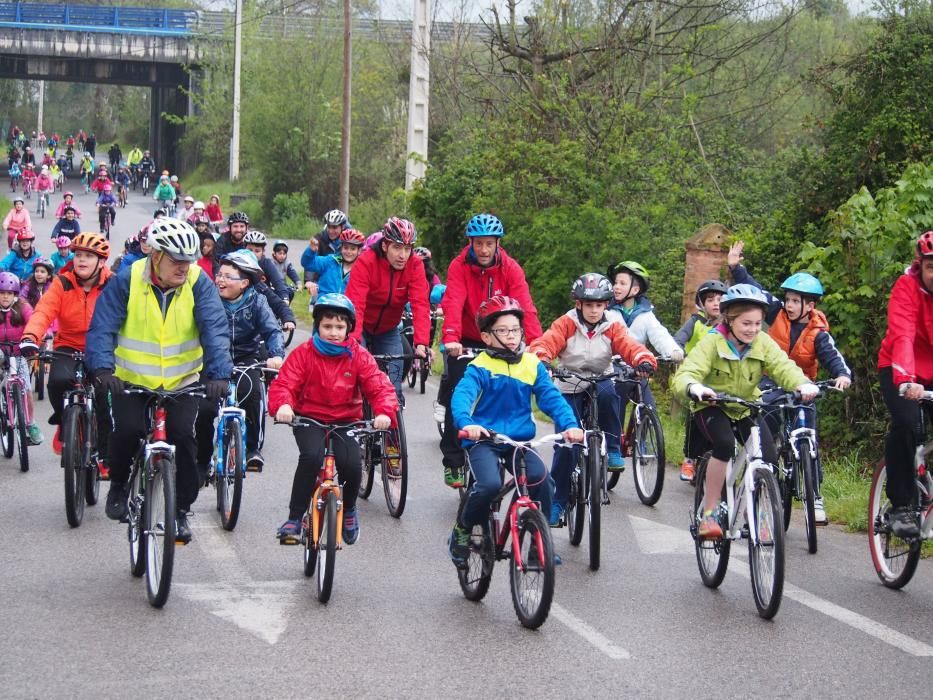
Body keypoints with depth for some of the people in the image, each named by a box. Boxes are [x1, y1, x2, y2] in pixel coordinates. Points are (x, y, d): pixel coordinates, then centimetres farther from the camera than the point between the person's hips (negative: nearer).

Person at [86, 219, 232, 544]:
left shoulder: (198, 283, -9)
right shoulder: (127, 280, -11)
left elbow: (215, 330, -17)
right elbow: (102, 327, -15)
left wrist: (219, 373, -32)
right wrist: (103, 368, -32)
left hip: (182, 382, 1)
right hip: (131, 380, -1)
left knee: (183, 435, -15)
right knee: (128, 429, -21)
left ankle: (180, 510, 4)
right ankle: (118, 484, 11)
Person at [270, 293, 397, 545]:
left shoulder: (359, 356, 0)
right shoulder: (304, 354, -4)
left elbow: (379, 387, -6)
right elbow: (283, 384, -12)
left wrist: (385, 412, -28)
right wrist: (282, 405, -35)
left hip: (346, 421, 1)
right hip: (309, 419, -1)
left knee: (352, 464, -23)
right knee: (311, 456, -32)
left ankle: (349, 509, 12)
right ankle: (294, 518, -18)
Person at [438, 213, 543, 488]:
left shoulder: (510, 268, -13)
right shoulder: (459, 266, -15)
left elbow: (525, 306, -23)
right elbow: (453, 303, -29)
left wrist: (536, 343, -38)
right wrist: (451, 338, -46)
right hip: (465, 342, -1)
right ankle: (453, 463, -1)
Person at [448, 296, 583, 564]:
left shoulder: (532, 365, 7)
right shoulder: (480, 367, -5)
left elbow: (552, 398, 0)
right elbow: (462, 395, -20)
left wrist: (570, 425, -19)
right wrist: (465, 422, -41)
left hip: (520, 441, 3)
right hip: (484, 440, -3)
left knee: (541, 479, -23)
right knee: (489, 485, -28)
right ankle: (462, 531, 2)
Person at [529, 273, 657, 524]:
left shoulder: (612, 326, -6)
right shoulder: (566, 324, -11)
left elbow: (629, 346, -20)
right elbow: (546, 343, -25)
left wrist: (644, 360, -42)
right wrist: (540, 360, -47)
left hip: (600, 382, 1)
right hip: (569, 388, -1)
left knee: (608, 392, -36)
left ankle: (613, 448, -18)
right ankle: (558, 500, 3)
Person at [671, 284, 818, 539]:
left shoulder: (763, 343, -12)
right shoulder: (712, 343, -21)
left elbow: (783, 366, -26)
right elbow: (685, 375, -32)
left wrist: (802, 384, -48)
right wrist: (694, 388, -56)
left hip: (747, 408, 4)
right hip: (711, 407, -4)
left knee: (769, 459, -14)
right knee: (725, 444, -33)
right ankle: (709, 513, -21)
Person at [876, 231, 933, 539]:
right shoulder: (908, 287, -20)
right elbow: (902, 335, -33)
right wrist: (906, 381, -49)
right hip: (900, 371, -3)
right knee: (906, 424, -27)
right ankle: (902, 505, -14)